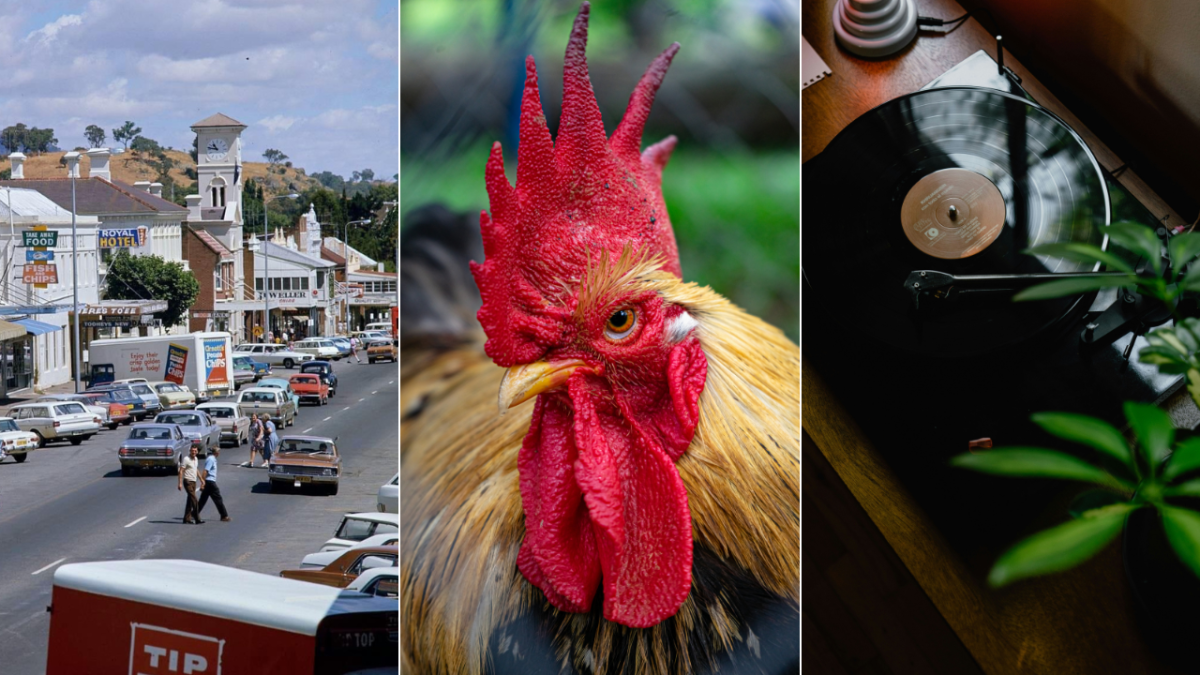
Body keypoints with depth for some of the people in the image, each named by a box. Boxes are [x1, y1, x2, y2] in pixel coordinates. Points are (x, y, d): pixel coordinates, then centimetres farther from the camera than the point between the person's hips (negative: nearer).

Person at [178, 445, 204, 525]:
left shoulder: (195, 459, 13)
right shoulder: (186, 459, -12)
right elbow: (181, 471, -14)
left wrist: (201, 480, 27)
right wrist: (180, 483, -20)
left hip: (193, 482, 8)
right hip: (188, 481, -8)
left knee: (190, 501, 10)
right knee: (194, 500, -12)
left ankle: (187, 519, 14)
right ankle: (197, 519, -11)